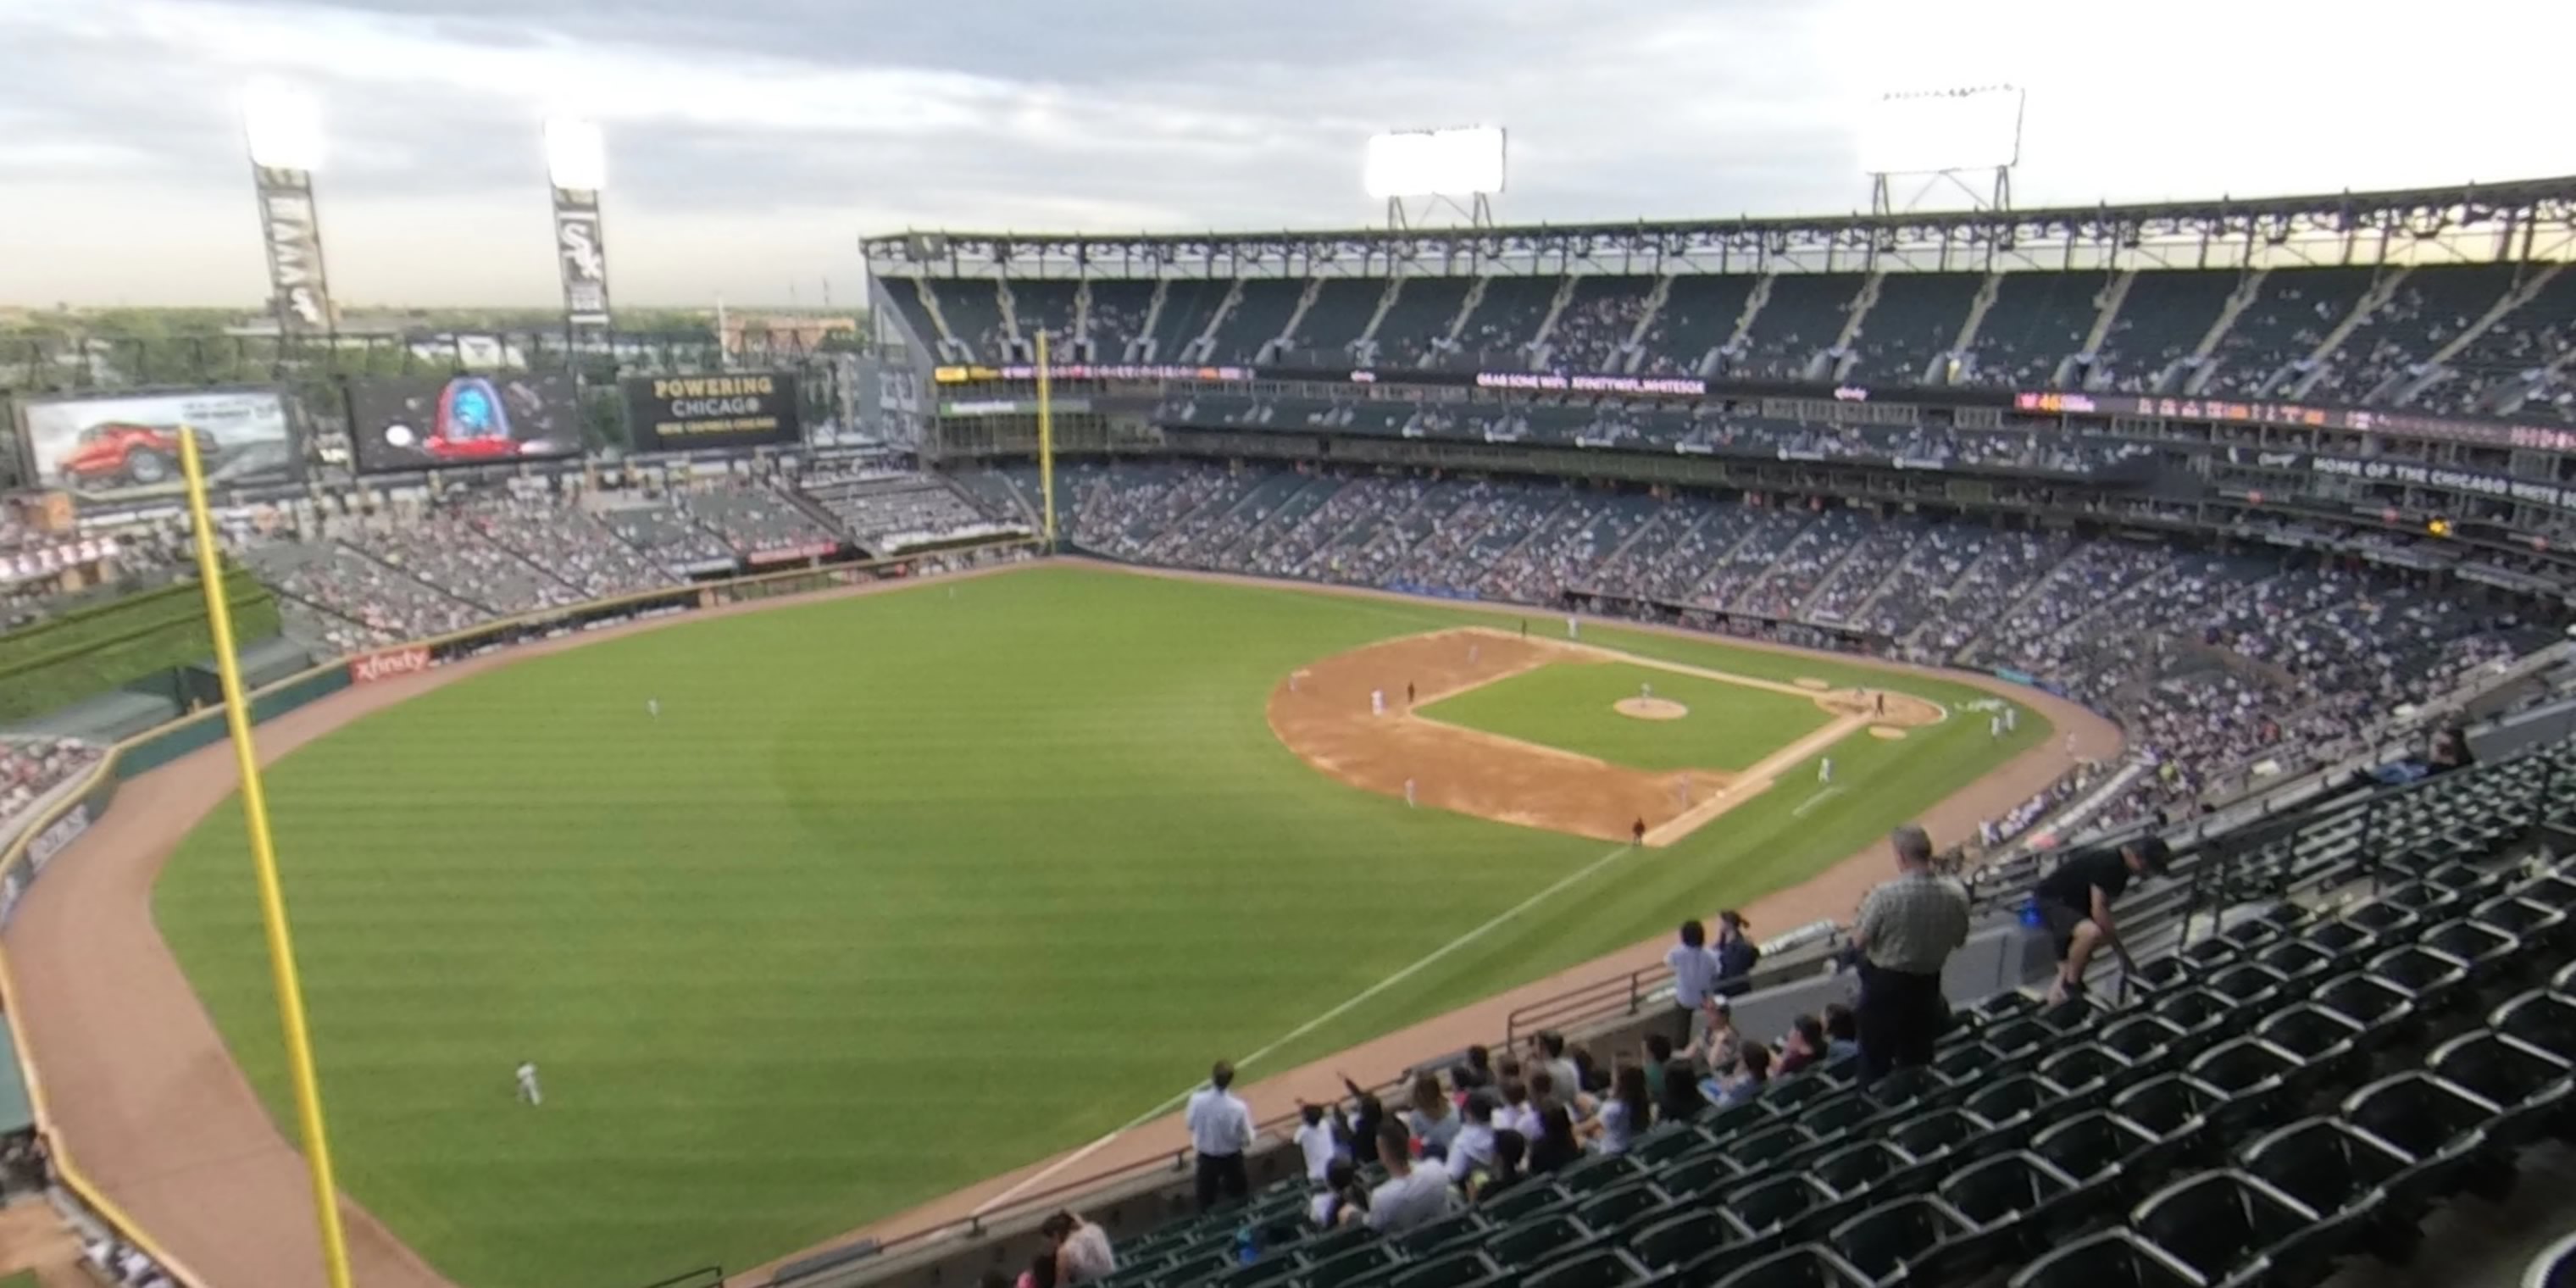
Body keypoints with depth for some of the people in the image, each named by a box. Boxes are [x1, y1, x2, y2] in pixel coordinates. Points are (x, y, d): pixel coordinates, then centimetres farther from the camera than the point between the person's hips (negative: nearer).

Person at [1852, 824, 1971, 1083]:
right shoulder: (1956, 893, -12)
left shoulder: (1886, 894, -25)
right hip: (1927, 984, 4)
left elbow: (1859, 943, -15)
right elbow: (1959, 940, 4)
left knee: (1875, 1061, 13)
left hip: (1884, 983, -4)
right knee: (1918, 1057, 22)